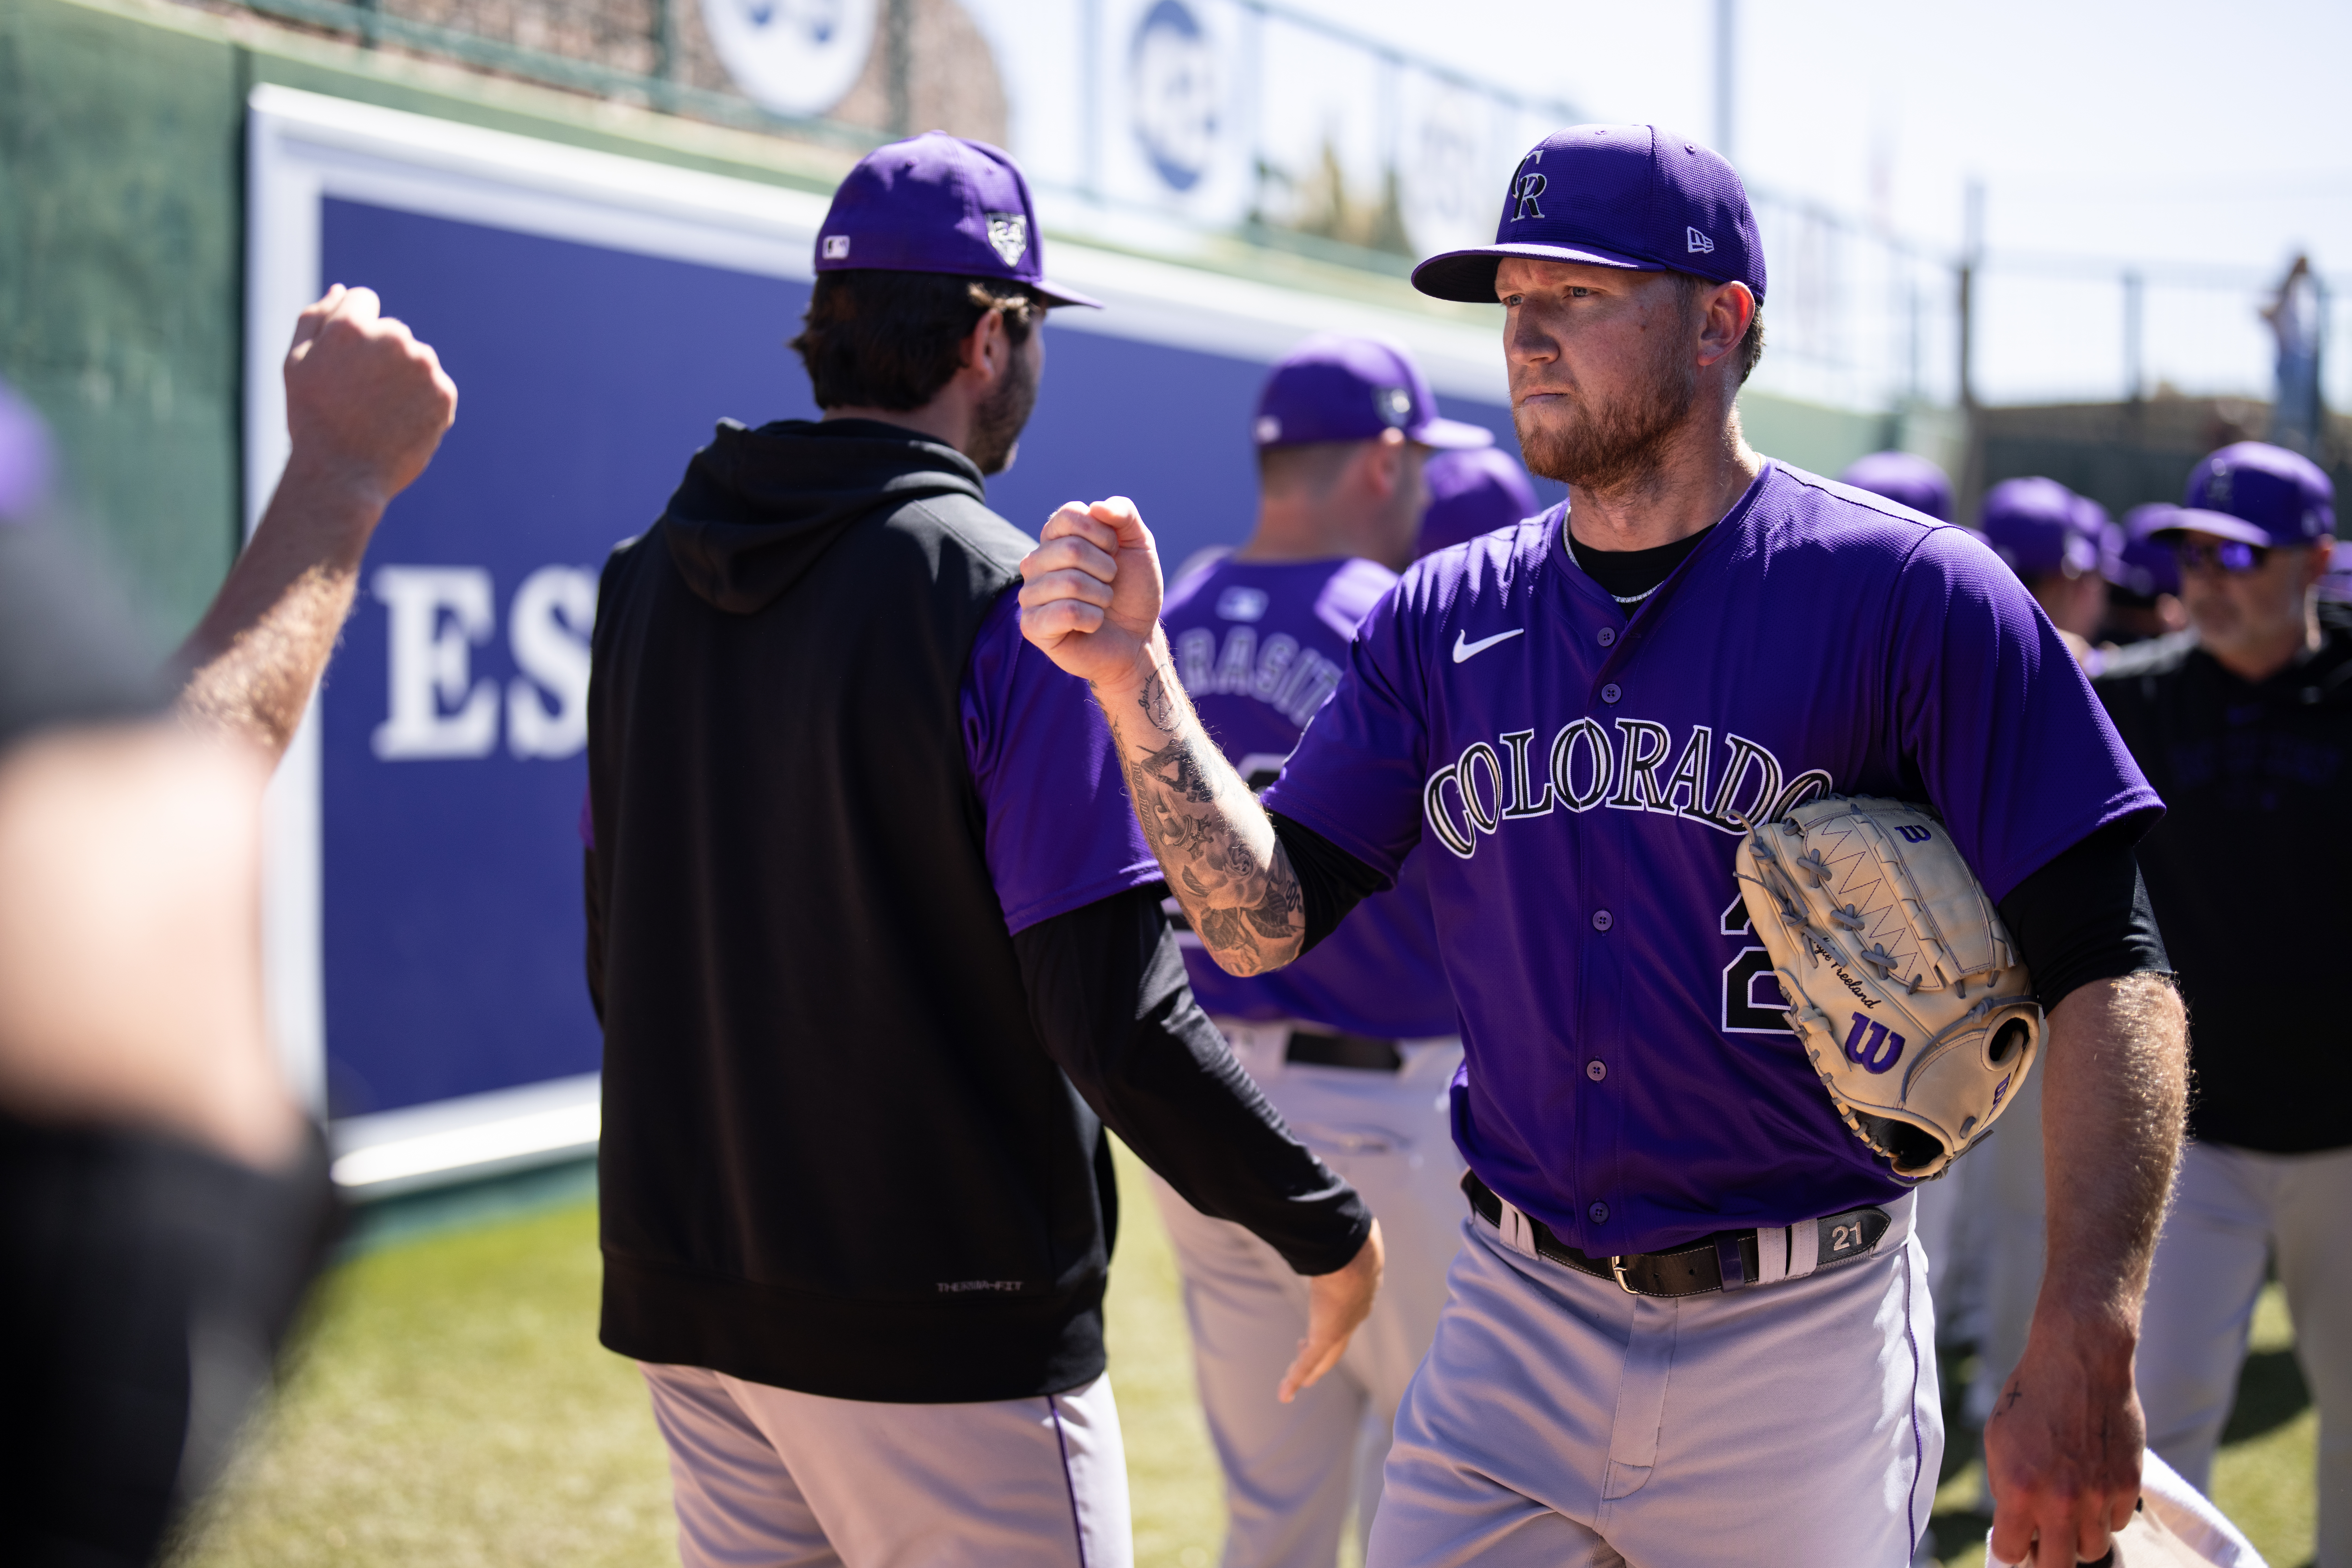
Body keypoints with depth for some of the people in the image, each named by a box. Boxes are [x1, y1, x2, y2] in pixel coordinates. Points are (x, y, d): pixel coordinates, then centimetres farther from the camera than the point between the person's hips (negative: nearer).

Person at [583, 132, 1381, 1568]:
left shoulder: (645, 579, 6)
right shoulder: (1011, 600, -16)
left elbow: (619, 960, 12)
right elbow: (1113, 1013, -19)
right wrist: (1326, 1225, -7)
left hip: (684, 1295, 7)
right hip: (942, 1336, -7)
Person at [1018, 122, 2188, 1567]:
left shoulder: (1907, 596, -9)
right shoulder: (1444, 620, 5)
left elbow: (2107, 972, -13)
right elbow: (1259, 920, 4)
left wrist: (2084, 1353, -23)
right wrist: (1133, 679, -12)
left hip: (1800, 1342, -3)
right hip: (1516, 1325, 4)